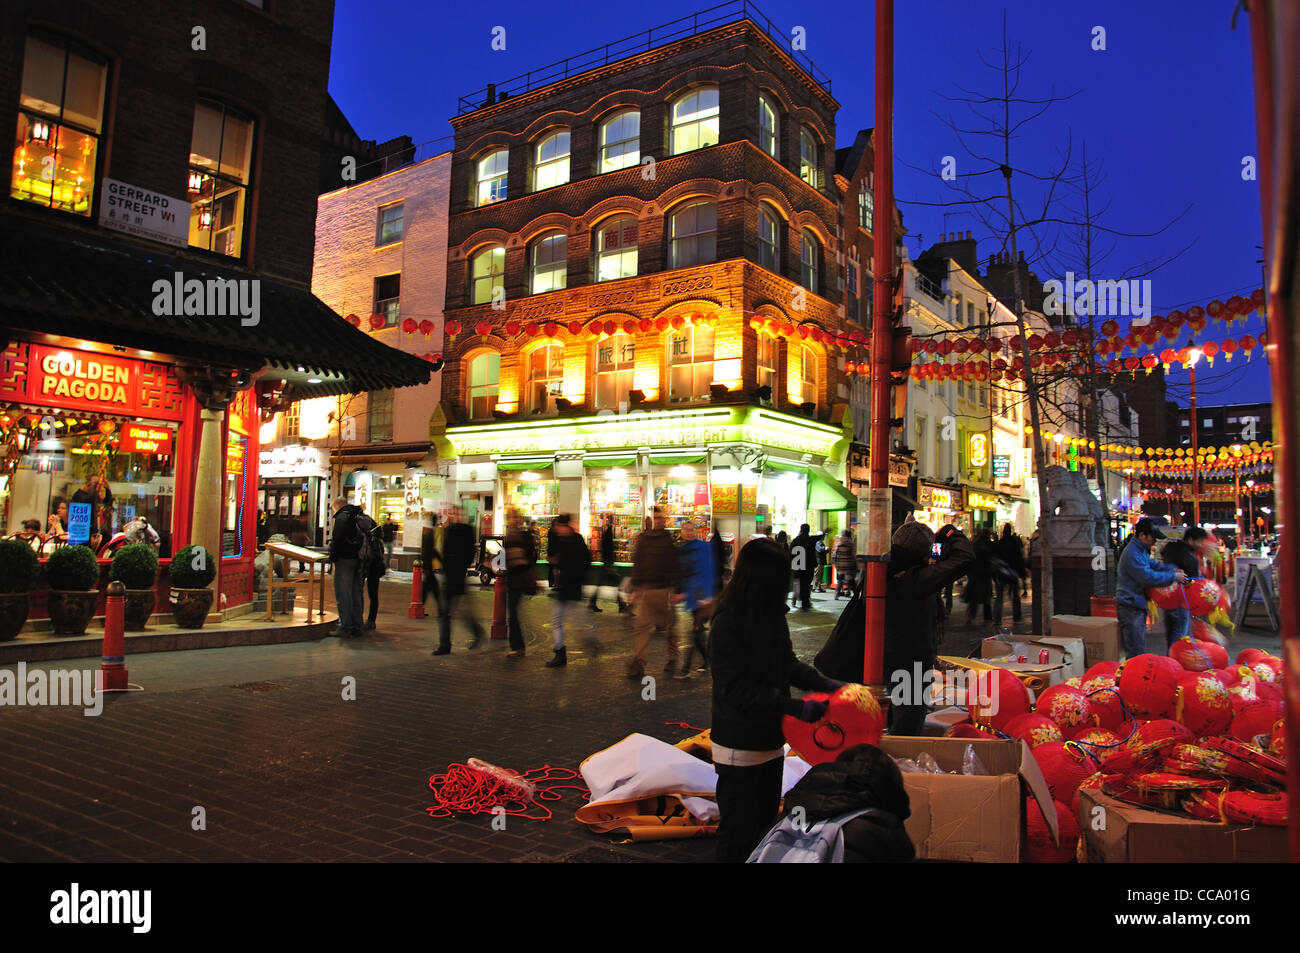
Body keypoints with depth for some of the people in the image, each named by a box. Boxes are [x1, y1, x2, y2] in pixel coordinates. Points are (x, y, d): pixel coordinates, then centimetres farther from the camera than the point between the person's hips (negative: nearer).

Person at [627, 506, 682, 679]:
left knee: (670, 625, 7)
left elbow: (676, 567, -4)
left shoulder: (671, 540, 0)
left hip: (665, 589, -2)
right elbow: (636, 564, 10)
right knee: (642, 626, -3)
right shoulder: (642, 538, 8)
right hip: (645, 590, 2)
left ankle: (672, 659, 19)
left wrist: (677, 590, -9)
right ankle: (637, 664, -5)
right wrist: (635, 587, 6)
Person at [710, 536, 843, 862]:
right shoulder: (729, 620, -22)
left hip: (770, 737, 8)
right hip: (740, 744, -8)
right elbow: (739, 689, -25)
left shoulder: (771, 613, 2)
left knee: (765, 819, 22)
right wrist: (797, 707, -27)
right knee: (739, 833, 5)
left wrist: (824, 683, -2)